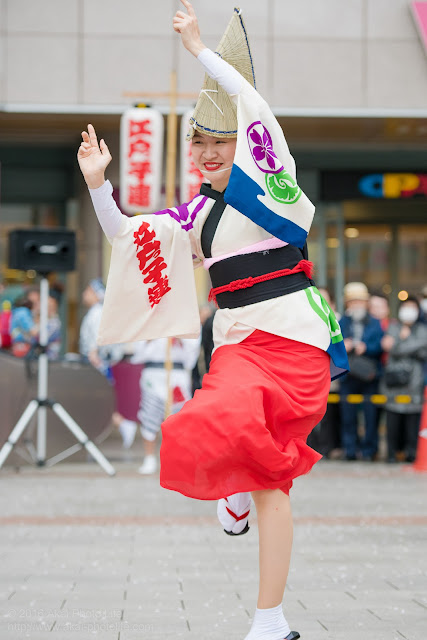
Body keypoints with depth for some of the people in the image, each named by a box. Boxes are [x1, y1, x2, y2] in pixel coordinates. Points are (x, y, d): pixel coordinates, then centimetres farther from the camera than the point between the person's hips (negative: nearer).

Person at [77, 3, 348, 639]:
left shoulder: (266, 179, 1)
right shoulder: (197, 213, 16)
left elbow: (257, 109, -13)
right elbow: (127, 234, 22)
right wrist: (97, 183, 8)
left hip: (290, 335, -6)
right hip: (237, 340, 6)